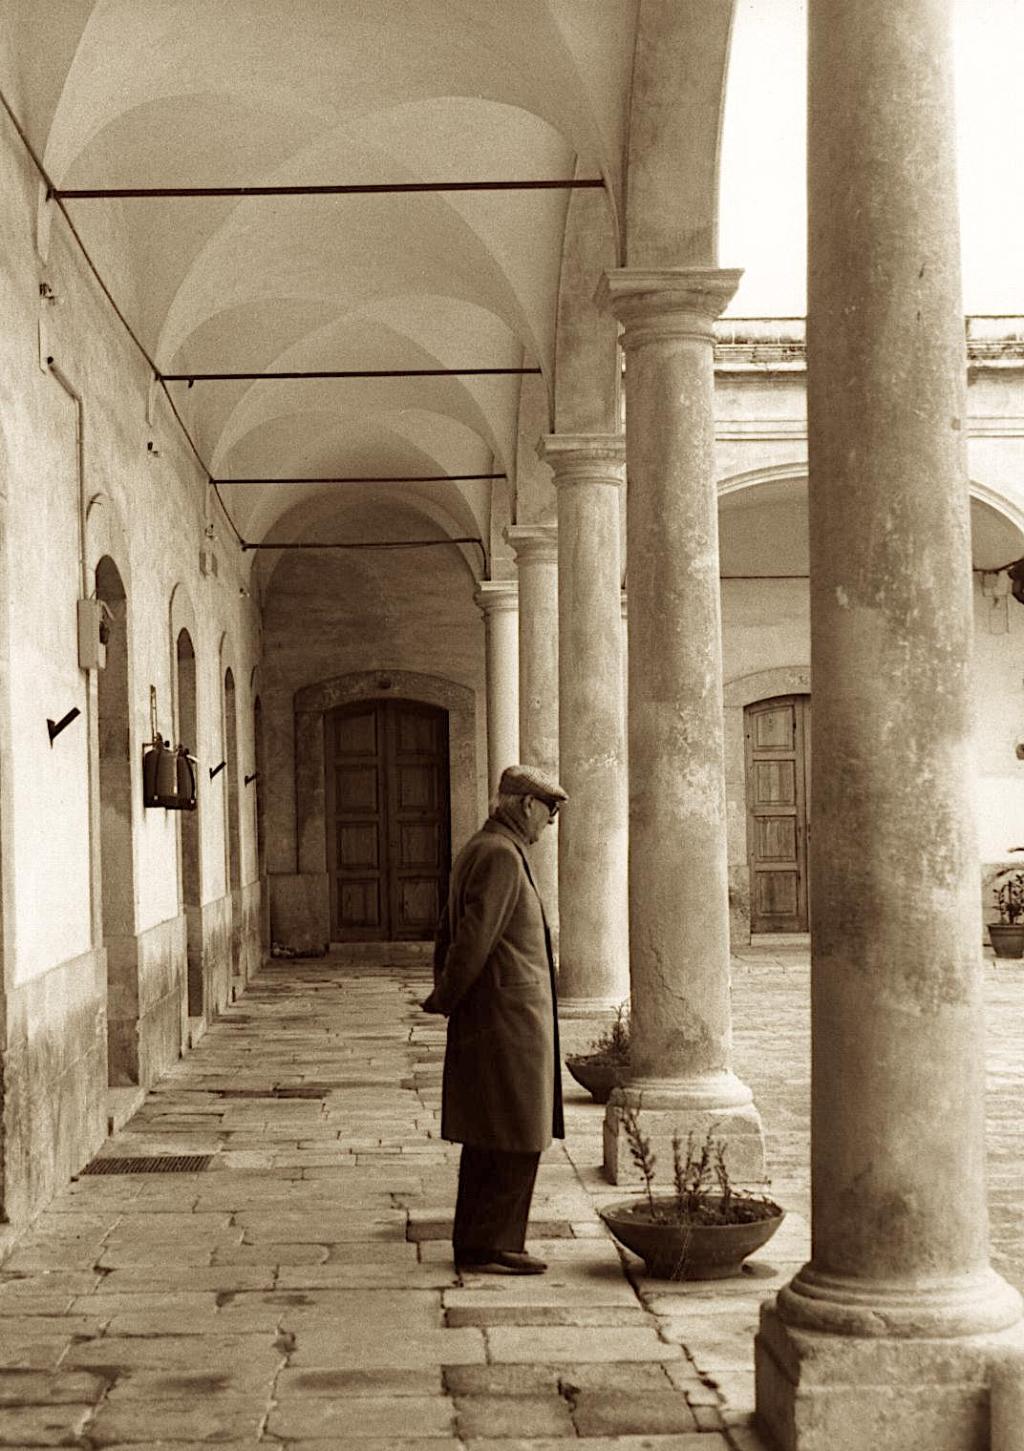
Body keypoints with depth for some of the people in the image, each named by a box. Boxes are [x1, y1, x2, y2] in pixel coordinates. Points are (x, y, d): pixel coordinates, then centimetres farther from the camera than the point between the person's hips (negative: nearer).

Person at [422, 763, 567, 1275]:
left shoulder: (477, 849, 17)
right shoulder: (502, 855, -16)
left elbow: (450, 930, 21)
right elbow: (475, 936, -20)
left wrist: (445, 993, 15)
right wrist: (445, 1000, -9)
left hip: (487, 1021, 10)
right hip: (508, 1017, -10)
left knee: (488, 1140, 14)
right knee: (516, 1141, -5)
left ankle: (475, 1243, 21)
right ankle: (486, 1246, 0)